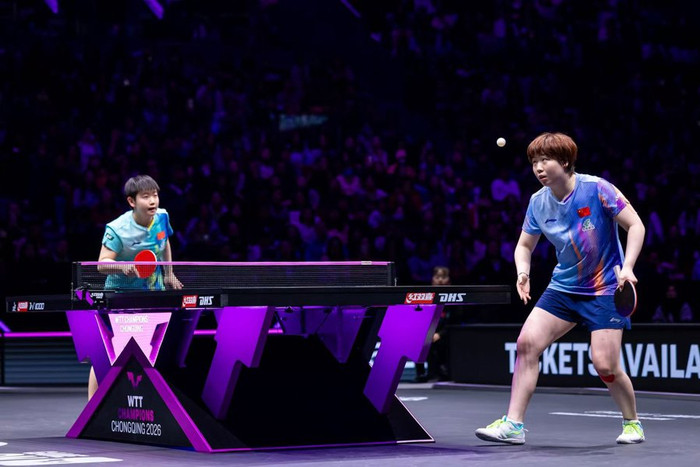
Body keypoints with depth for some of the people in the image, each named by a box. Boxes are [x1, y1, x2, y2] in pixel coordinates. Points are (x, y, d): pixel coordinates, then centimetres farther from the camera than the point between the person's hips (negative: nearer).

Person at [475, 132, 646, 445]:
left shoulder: (596, 189, -16)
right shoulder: (538, 202, -1)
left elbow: (635, 225, -12)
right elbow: (525, 245, 11)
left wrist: (628, 268, -24)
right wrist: (523, 272, -10)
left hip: (605, 289, -5)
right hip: (563, 288, 5)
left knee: (605, 365, -12)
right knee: (527, 343, -11)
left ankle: (632, 423, 14)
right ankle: (513, 424, -5)